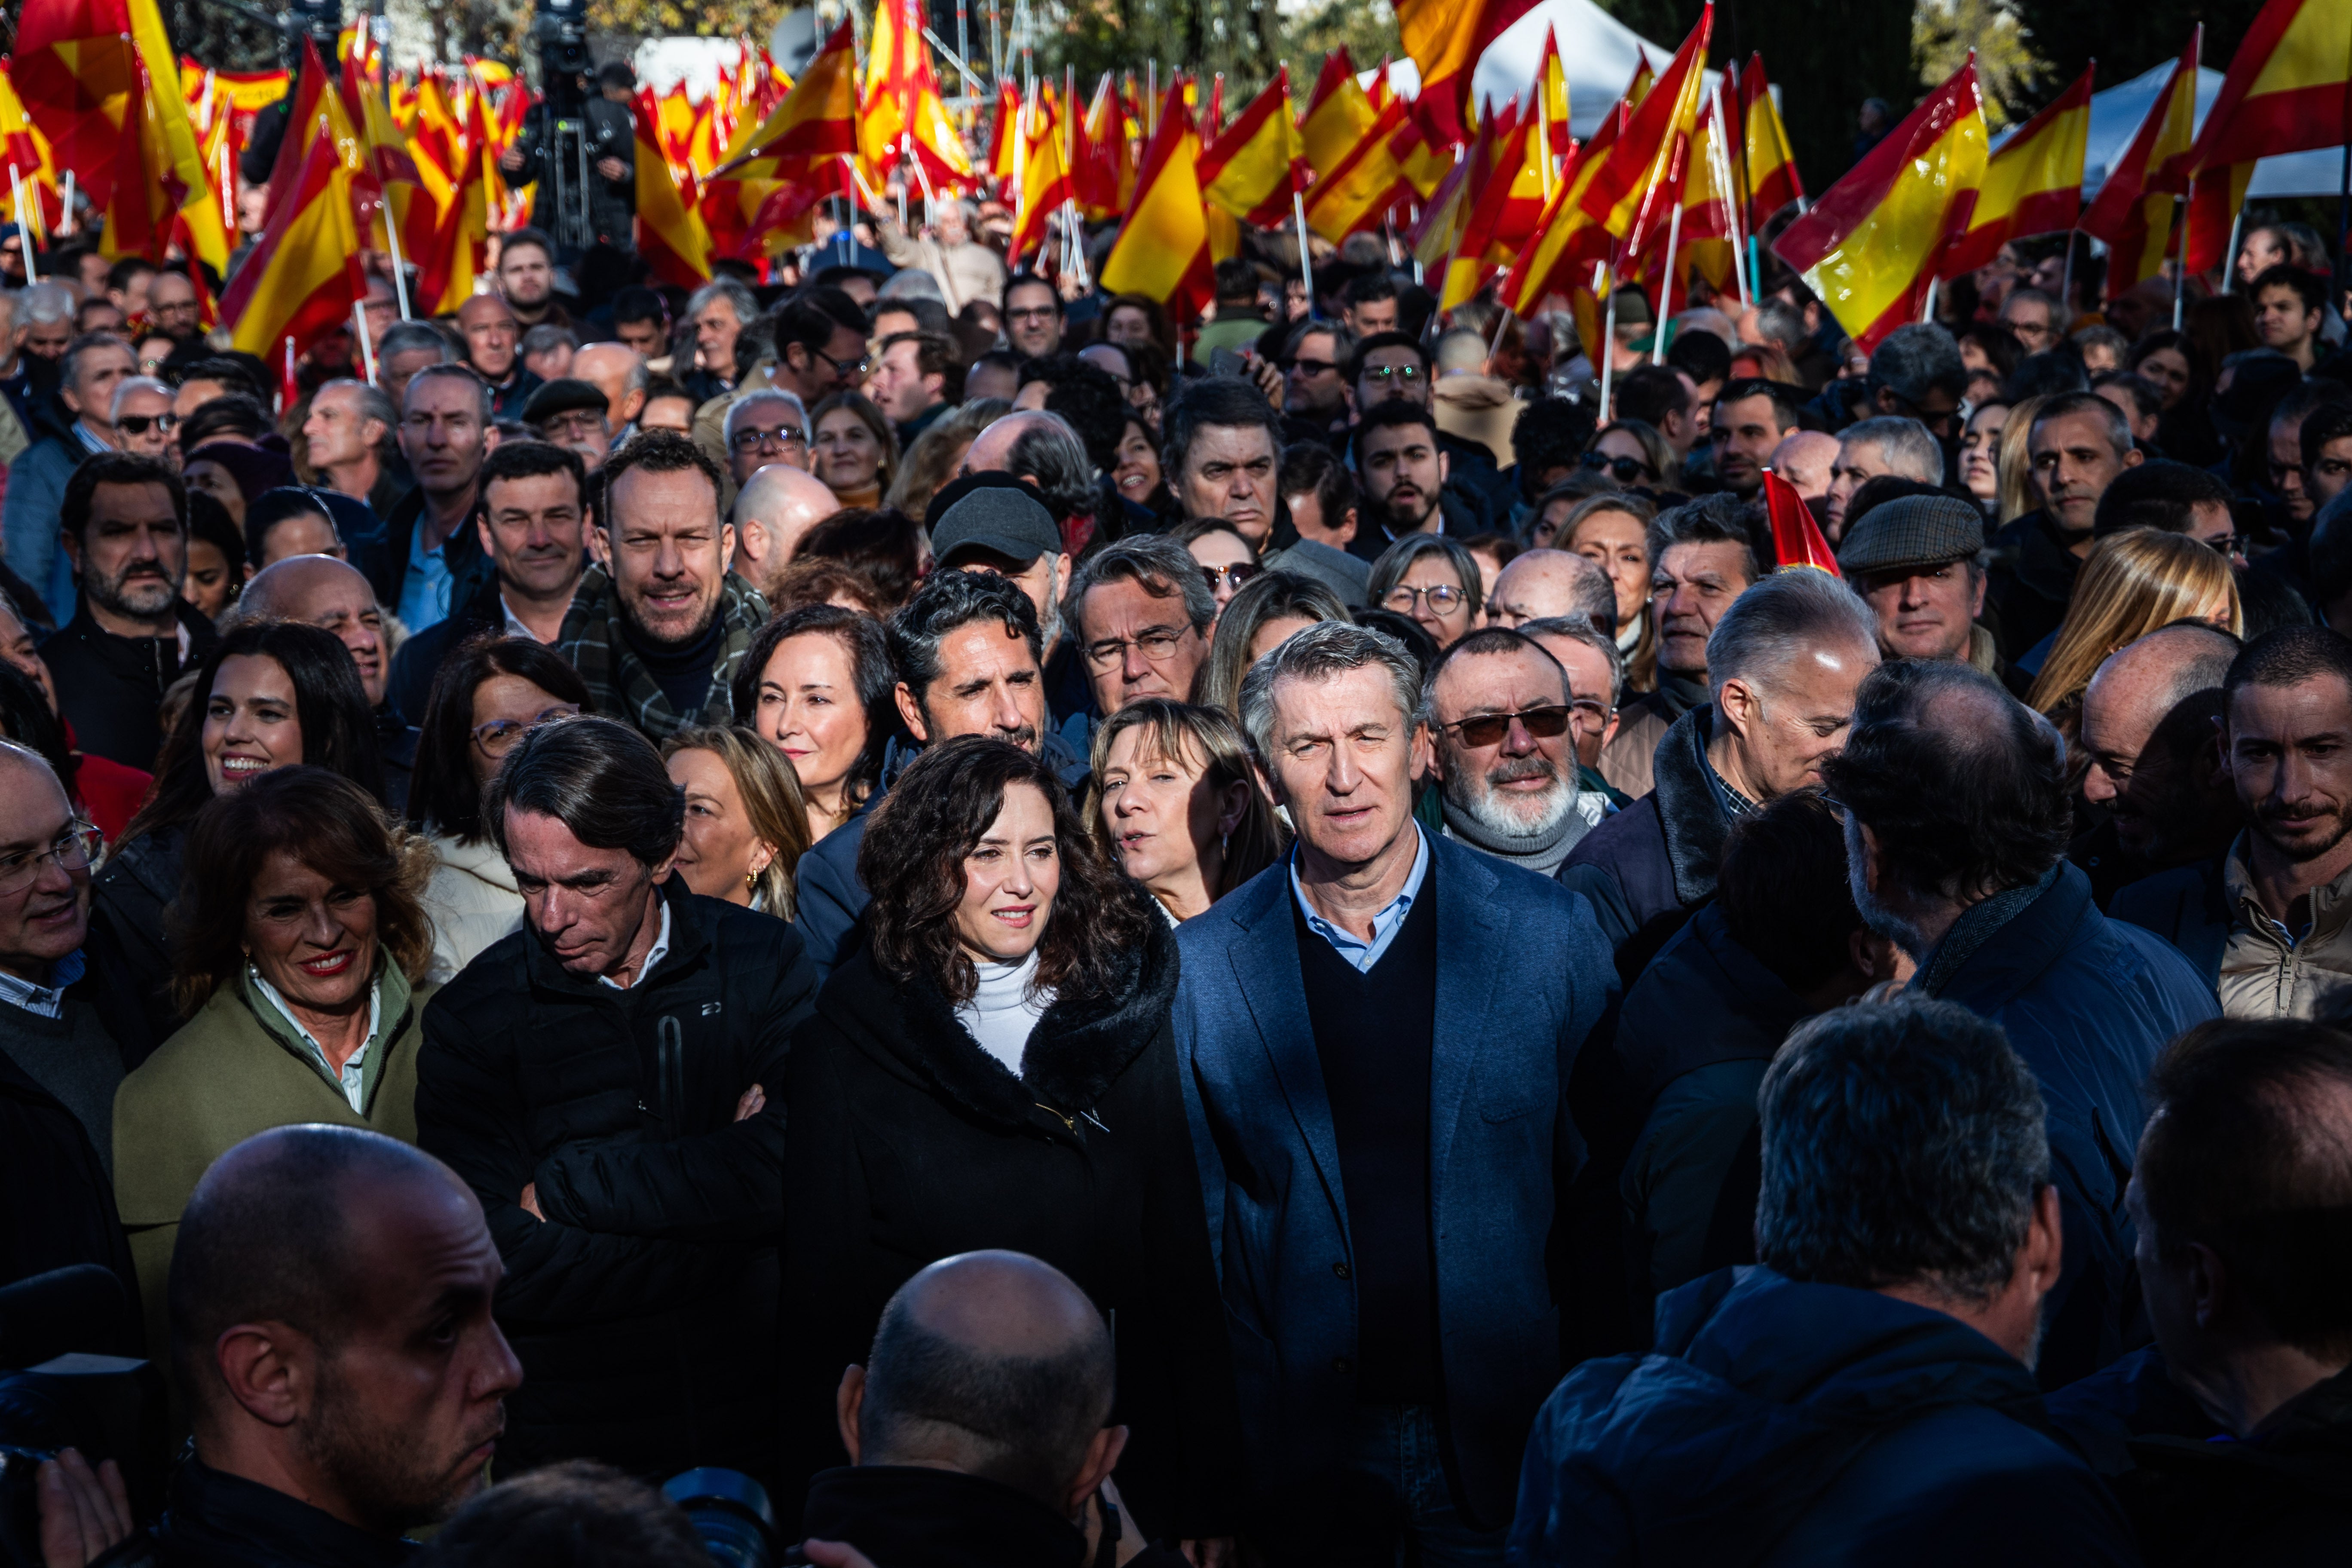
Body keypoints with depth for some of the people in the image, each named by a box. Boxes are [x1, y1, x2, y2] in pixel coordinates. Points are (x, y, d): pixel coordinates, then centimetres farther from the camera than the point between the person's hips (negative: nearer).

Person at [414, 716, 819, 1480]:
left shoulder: (763, 962, -1)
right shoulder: (470, 1017, -3)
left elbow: (795, 1171, -16)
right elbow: (509, 1267, -13)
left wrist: (564, 1187, -12)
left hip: (766, 1420, 1)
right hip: (571, 1442, -1)